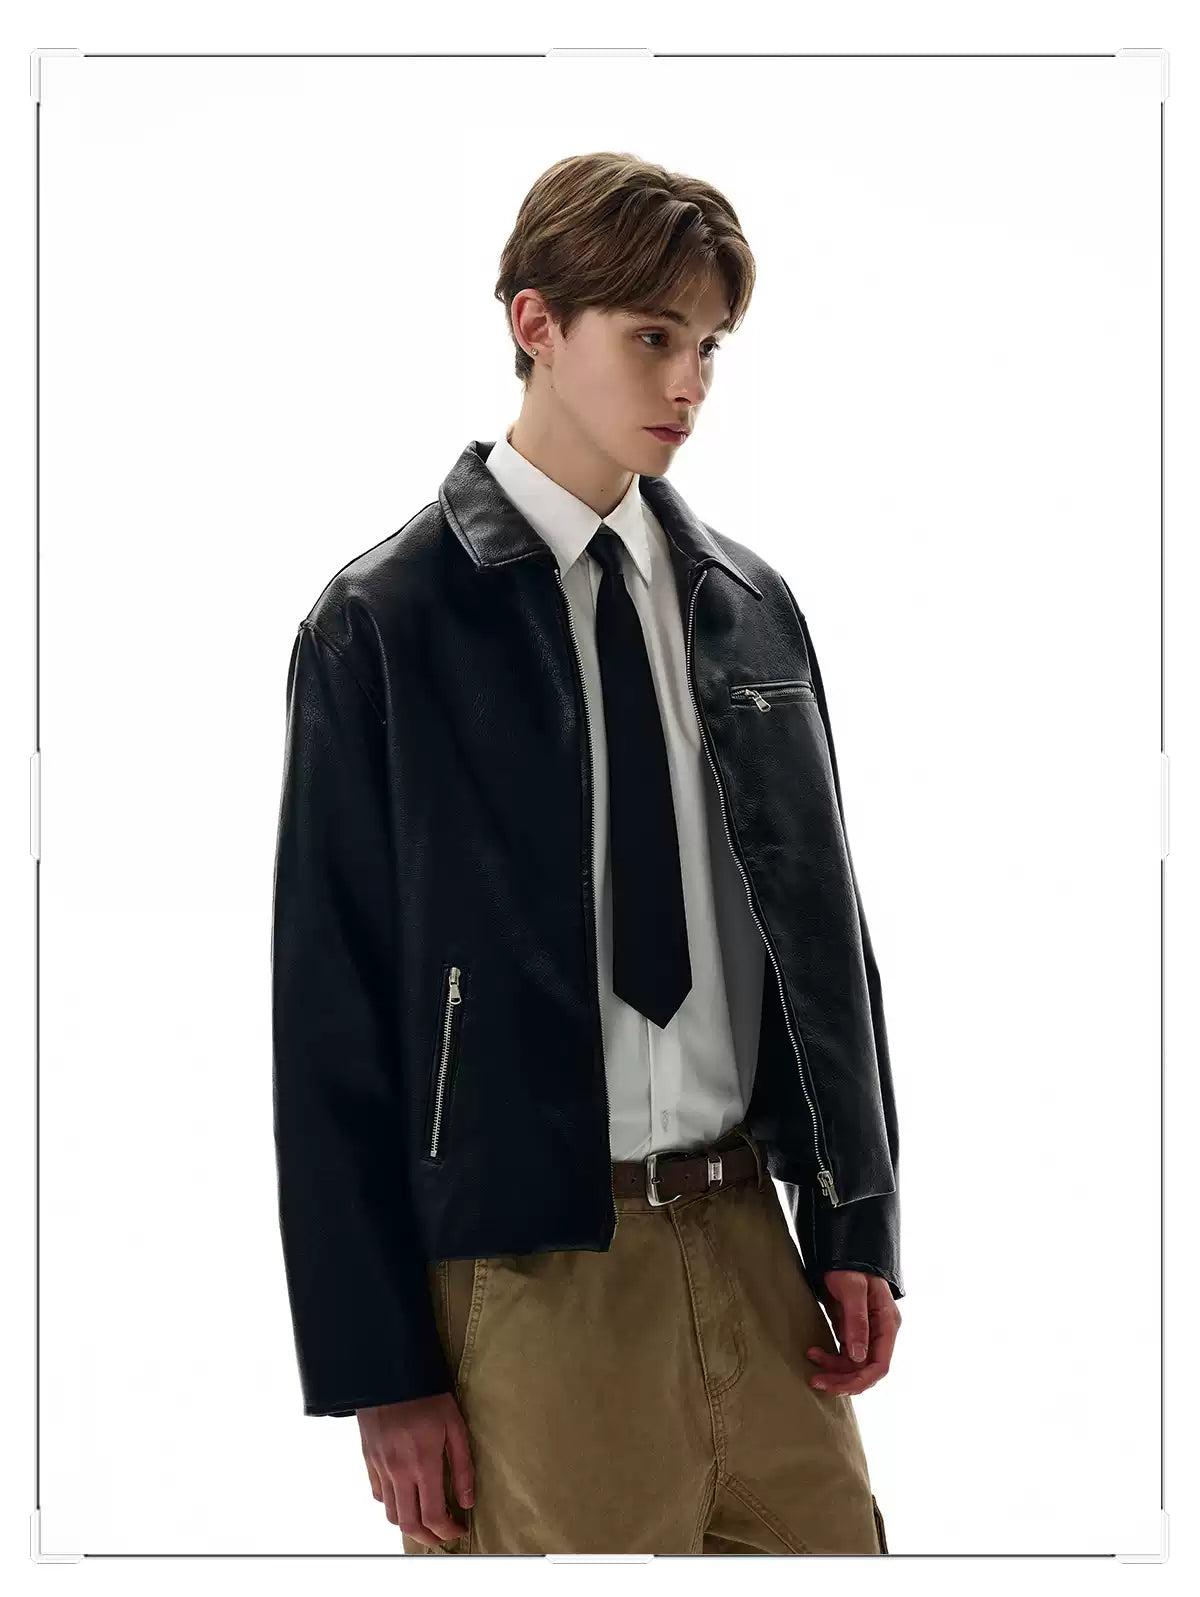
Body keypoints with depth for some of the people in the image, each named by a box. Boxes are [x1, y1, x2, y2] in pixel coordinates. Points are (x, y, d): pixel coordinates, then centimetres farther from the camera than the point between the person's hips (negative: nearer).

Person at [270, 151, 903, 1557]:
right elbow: (329, 1013, -7)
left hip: (748, 1230, 5)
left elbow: (822, 919, 14)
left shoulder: (748, 604, 10)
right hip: (533, 1269, -5)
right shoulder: (385, 627, -6)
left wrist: (857, 1228, 7)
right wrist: (380, 1370, -9)